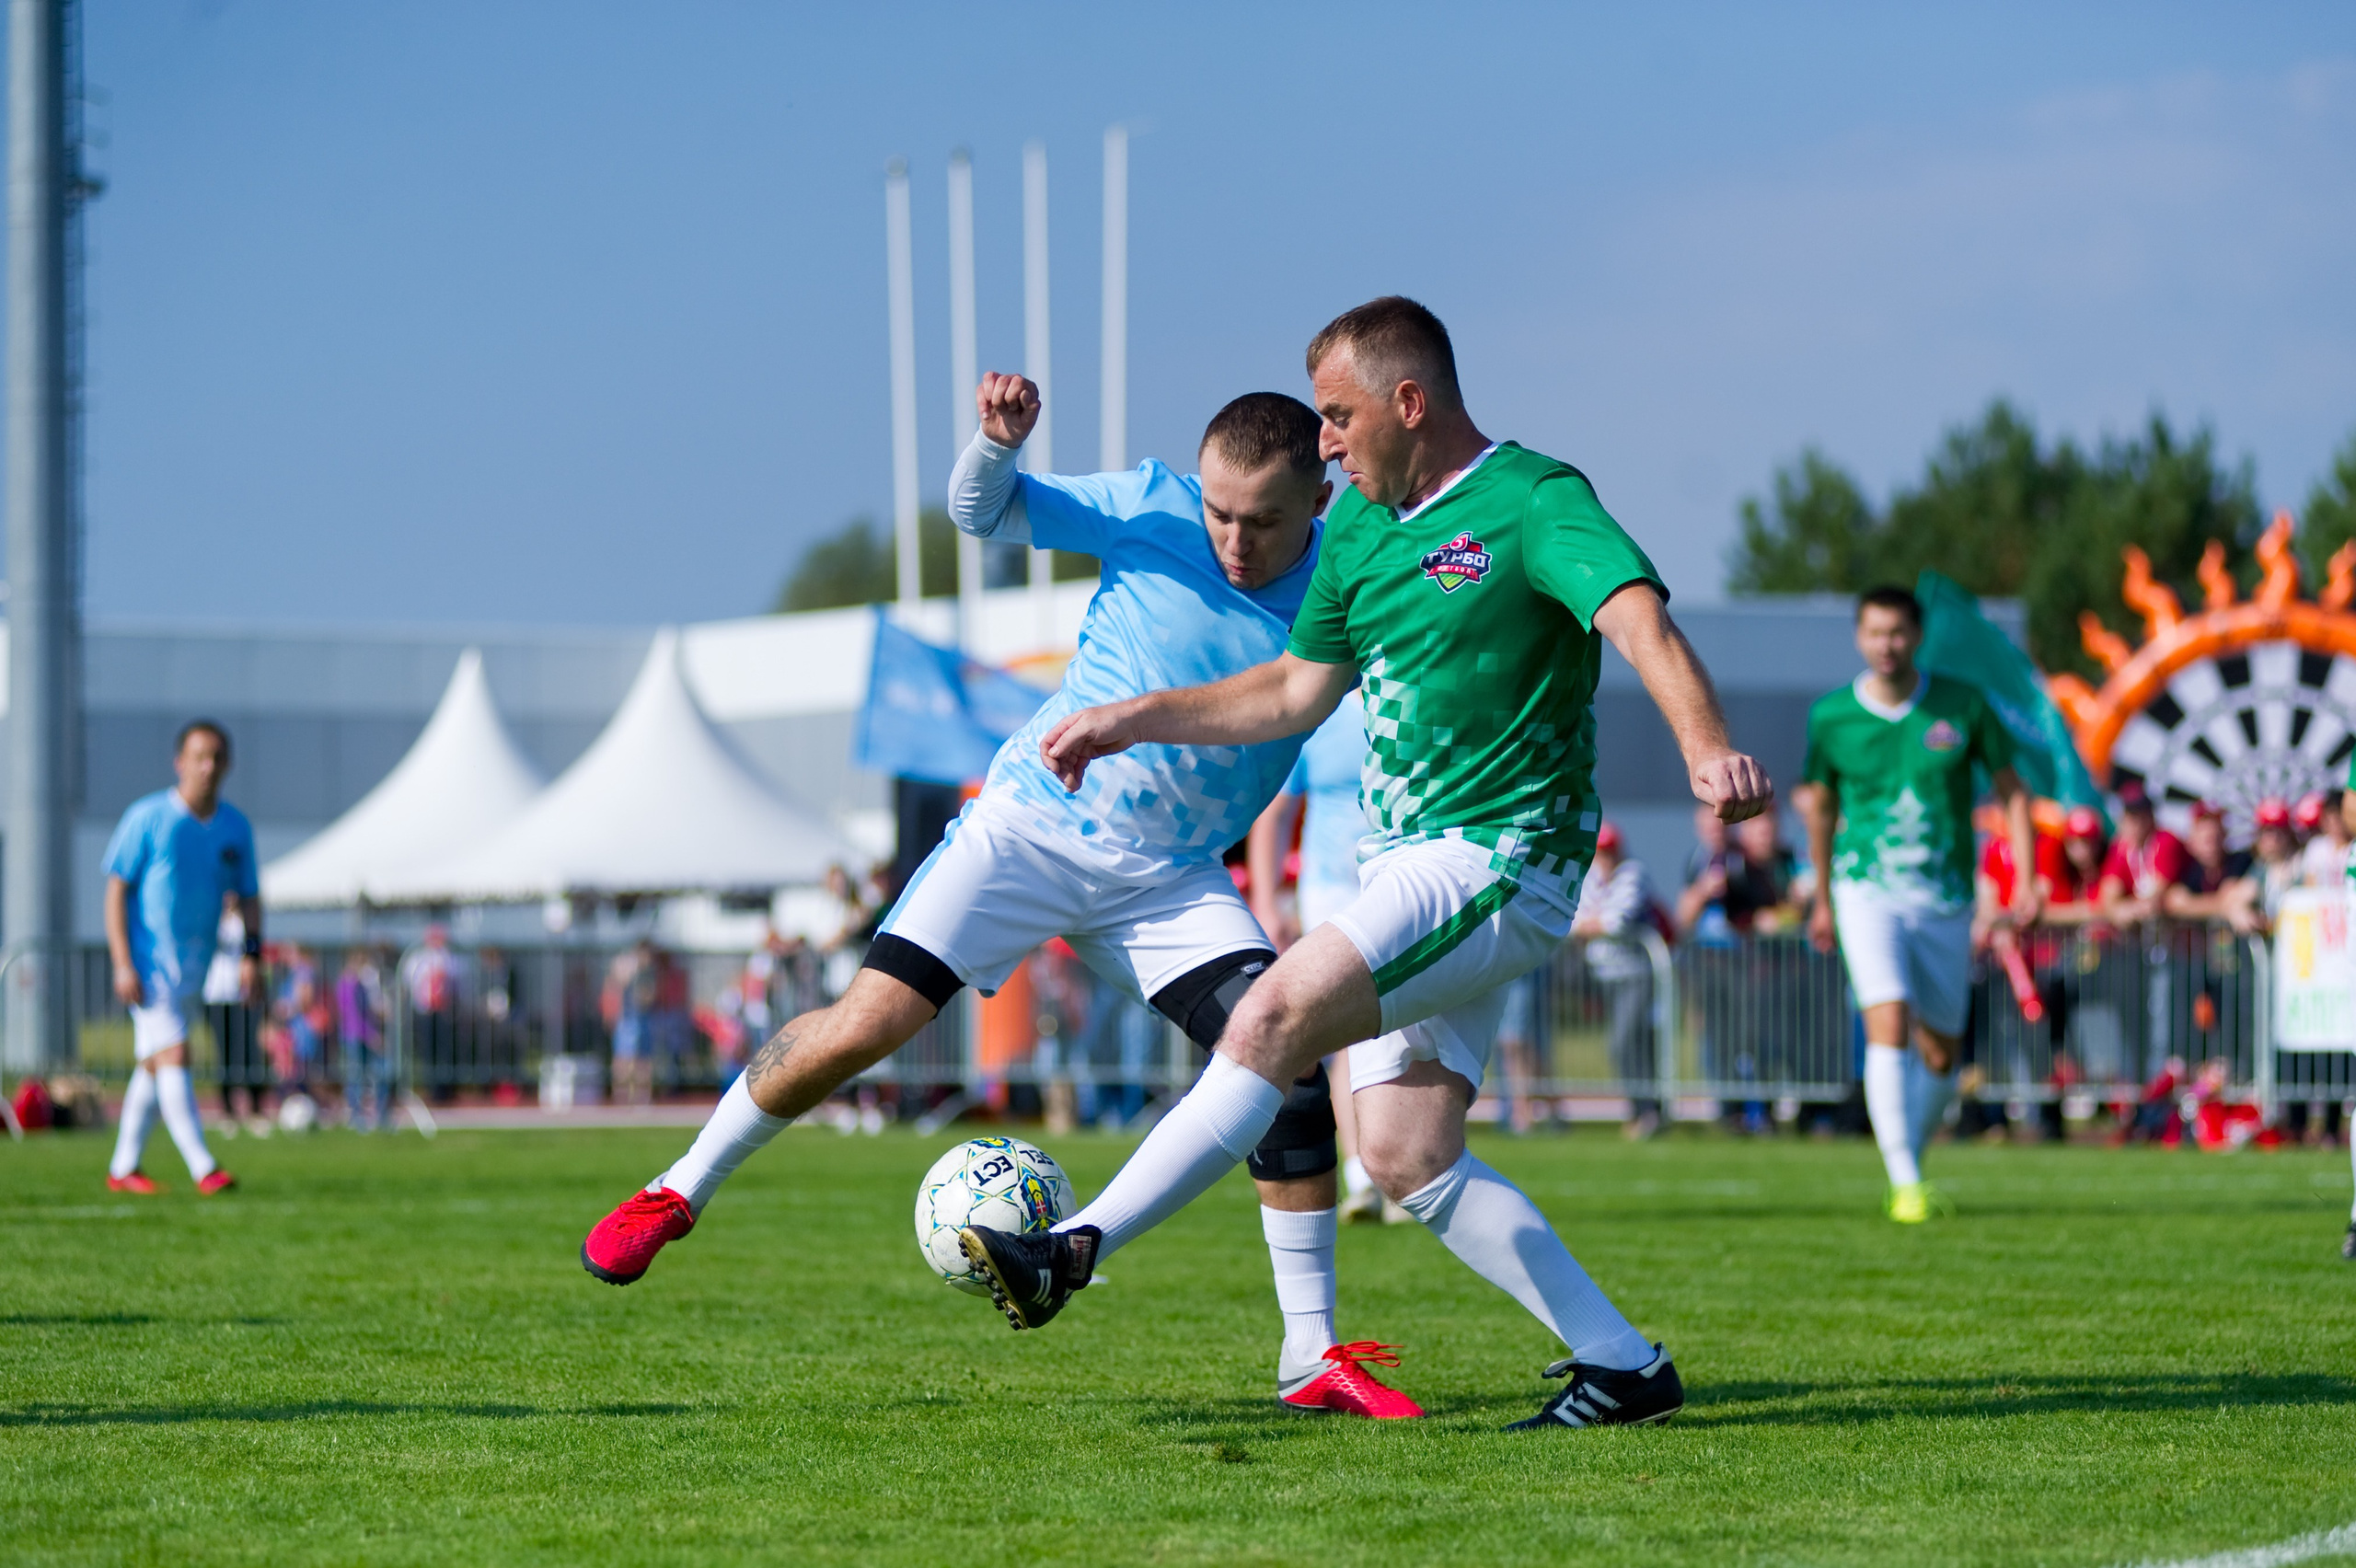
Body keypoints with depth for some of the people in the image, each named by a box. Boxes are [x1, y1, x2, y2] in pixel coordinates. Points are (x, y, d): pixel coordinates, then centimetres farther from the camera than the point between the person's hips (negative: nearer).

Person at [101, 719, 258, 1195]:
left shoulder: (236, 827, 6)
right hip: (149, 962, -6)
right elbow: (116, 890, -8)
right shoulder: (147, 817, -9)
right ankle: (203, 1169, -20)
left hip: (194, 967, 6)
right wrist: (123, 964, -15)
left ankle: (123, 1167, 22)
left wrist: (251, 956, -3)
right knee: (173, 1057, -15)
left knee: (153, 1064, 13)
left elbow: (249, 898, 12)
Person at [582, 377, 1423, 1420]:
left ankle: (1312, 1355, -6)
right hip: (1029, 824, -1)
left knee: (1284, 1053, -16)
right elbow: (982, 511, -4)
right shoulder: (1153, 509, -9)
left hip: (1170, 877, 1)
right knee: (867, 1022, -13)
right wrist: (998, 440, -24)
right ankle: (682, 1188, 11)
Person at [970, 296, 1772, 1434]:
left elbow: (1639, 620, -28)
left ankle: (1076, 1250, -20)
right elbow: (1297, 691, 26)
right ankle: (1622, 1365, 6)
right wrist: (1132, 721, 23)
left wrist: (1706, 746, -46)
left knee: (1277, 1013, -22)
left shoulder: (1532, 501, -11)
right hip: (1401, 863, 9)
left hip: (1495, 865, -9)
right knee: (1404, 1157, 1)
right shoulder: (1360, 524, 14)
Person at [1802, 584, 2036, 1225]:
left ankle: (1911, 1159, 31)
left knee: (1941, 1054, 8)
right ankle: (1904, 1185, -20)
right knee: (1889, 1027, -20)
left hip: (1945, 901, 2)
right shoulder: (1831, 717, -1)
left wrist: (2027, 878, -3)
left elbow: (2011, 789, 7)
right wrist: (1822, 900, 21)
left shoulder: (1963, 705, -2)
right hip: (1868, 891, -2)